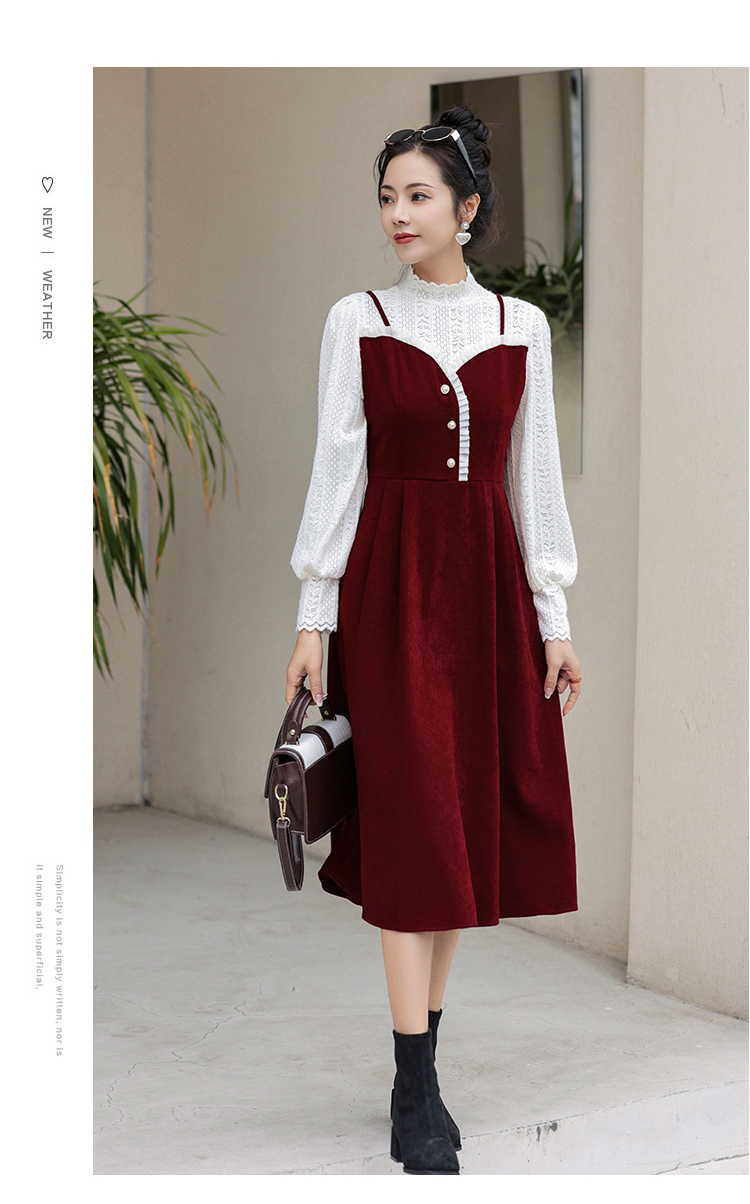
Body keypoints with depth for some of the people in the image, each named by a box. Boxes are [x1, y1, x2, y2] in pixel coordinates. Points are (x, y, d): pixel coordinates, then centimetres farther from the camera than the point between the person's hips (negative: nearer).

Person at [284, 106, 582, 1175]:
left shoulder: (520, 327, 7)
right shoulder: (358, 321, 1)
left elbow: (534, 477, 9)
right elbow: (338, 470, 0)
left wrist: (553, 618, 6)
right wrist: (315, 617, -4)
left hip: (489, 583, 3)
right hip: (391, 578, -3)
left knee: (472, 823, 5)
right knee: (412, 824, -7)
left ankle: (423, 1065, 17)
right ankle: (415, 1098, -4)